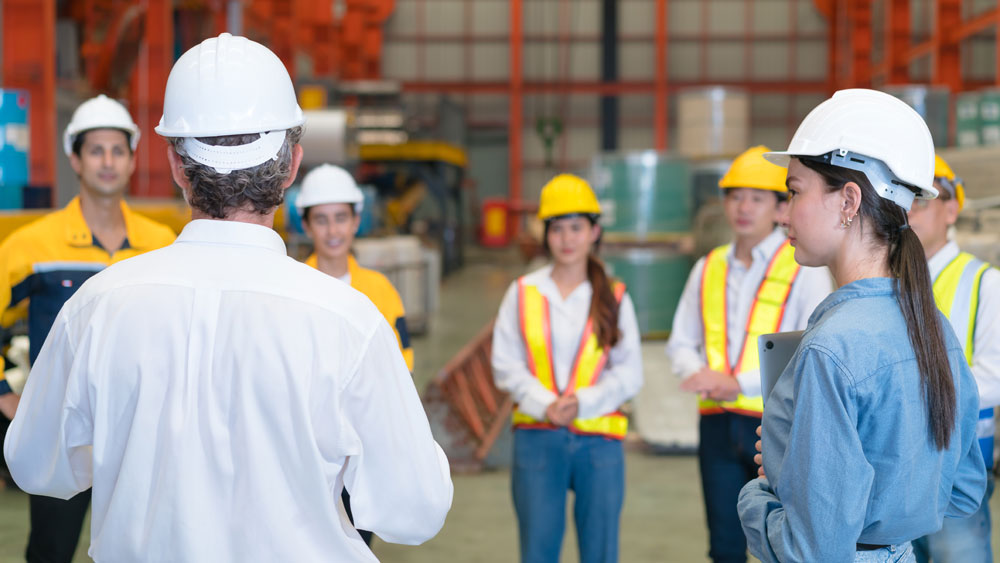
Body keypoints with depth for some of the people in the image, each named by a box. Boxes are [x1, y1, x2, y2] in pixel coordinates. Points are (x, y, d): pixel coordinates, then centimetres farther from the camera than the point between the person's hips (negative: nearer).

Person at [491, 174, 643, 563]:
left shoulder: (614, 298, 6)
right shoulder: (523, 293, 6)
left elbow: (629, 373, 2)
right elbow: (506, 365, 2)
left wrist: (582, 402, -13)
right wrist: (546, 405, -13)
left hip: (599, 440, 0)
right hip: (537, 438, 0)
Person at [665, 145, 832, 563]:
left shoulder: (804, 269, -2)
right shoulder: (707, 269, 14)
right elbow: (681, 343, 18)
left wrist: (739, 382, -16)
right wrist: (704, 378, -5)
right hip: (719, 422, 5)